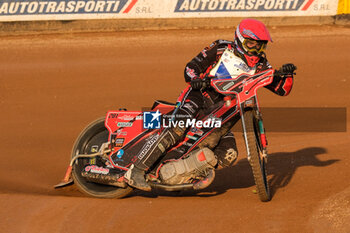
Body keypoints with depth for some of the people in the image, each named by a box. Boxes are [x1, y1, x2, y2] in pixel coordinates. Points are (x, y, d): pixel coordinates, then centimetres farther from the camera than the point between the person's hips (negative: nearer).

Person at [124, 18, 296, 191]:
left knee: (228, 156, -13)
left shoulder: (259, 66, 9)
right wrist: (194, 79, -24)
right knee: (178, 128, -32)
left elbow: (282, 90, 7)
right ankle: (137, 170, -35)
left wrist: (286, 74, -14)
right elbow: (191, 67, -1)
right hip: (200, 95, -5)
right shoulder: (221, 48, -1)